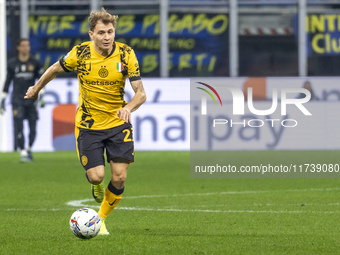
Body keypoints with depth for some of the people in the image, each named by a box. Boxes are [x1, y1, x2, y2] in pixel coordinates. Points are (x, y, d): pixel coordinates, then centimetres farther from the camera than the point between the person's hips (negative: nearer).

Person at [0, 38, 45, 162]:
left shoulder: (35, 63, 5)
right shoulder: (12, 63, 6)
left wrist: (41, 96, -6)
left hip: (31, 100, 1)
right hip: (17, 100, -1)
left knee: (33, 128, 1)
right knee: (18, 127, -13)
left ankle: (29, 149, 24)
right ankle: (23, 152, -13)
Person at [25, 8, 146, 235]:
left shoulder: (126, 54, -13)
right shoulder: (80, 53, -13)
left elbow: (141, 93, -14)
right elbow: (56, 69, 8)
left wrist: (129, 108, -35)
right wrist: (36, 89, 22)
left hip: (118, 122, 1)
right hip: (89, 124, -1)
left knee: (119, 178, -8)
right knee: (97, 176, -11)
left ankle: (101, 219, 18)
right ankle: (95, 184, 30)